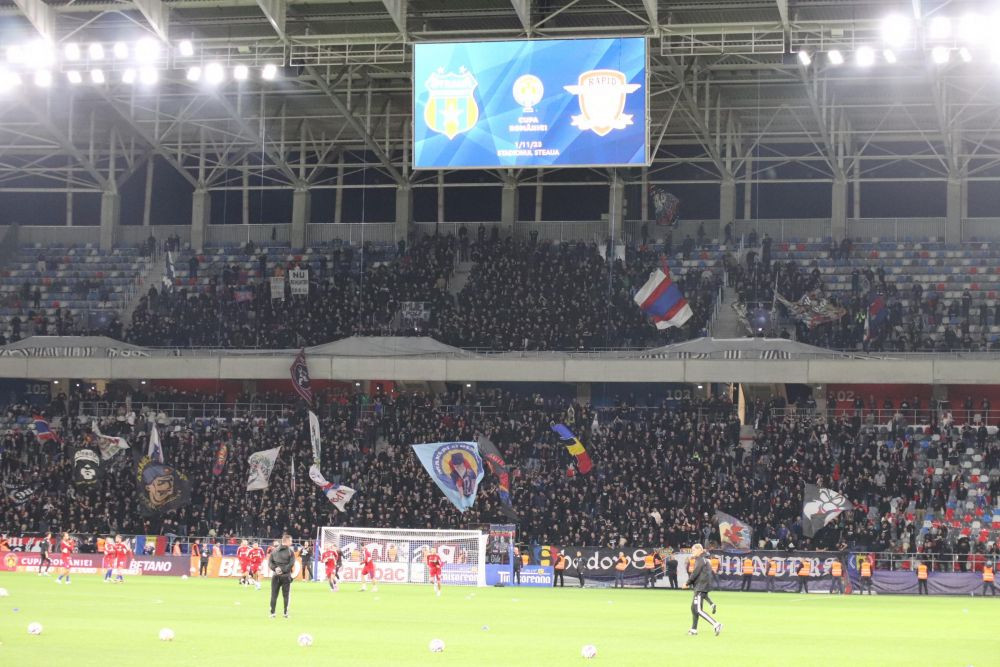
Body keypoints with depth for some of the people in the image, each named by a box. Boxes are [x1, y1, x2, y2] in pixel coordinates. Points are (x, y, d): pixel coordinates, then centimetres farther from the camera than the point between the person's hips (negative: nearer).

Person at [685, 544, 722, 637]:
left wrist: (687, 583, -8)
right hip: (698, 587, 10)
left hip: (701, 587, -10)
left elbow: (695, 573, -16)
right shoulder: (703, 560, 17)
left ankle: (716, 624, -22)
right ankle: (694, 629, 25)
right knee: (693, 608, 17)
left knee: (698, 610, -15)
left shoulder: (700, 560, -12)